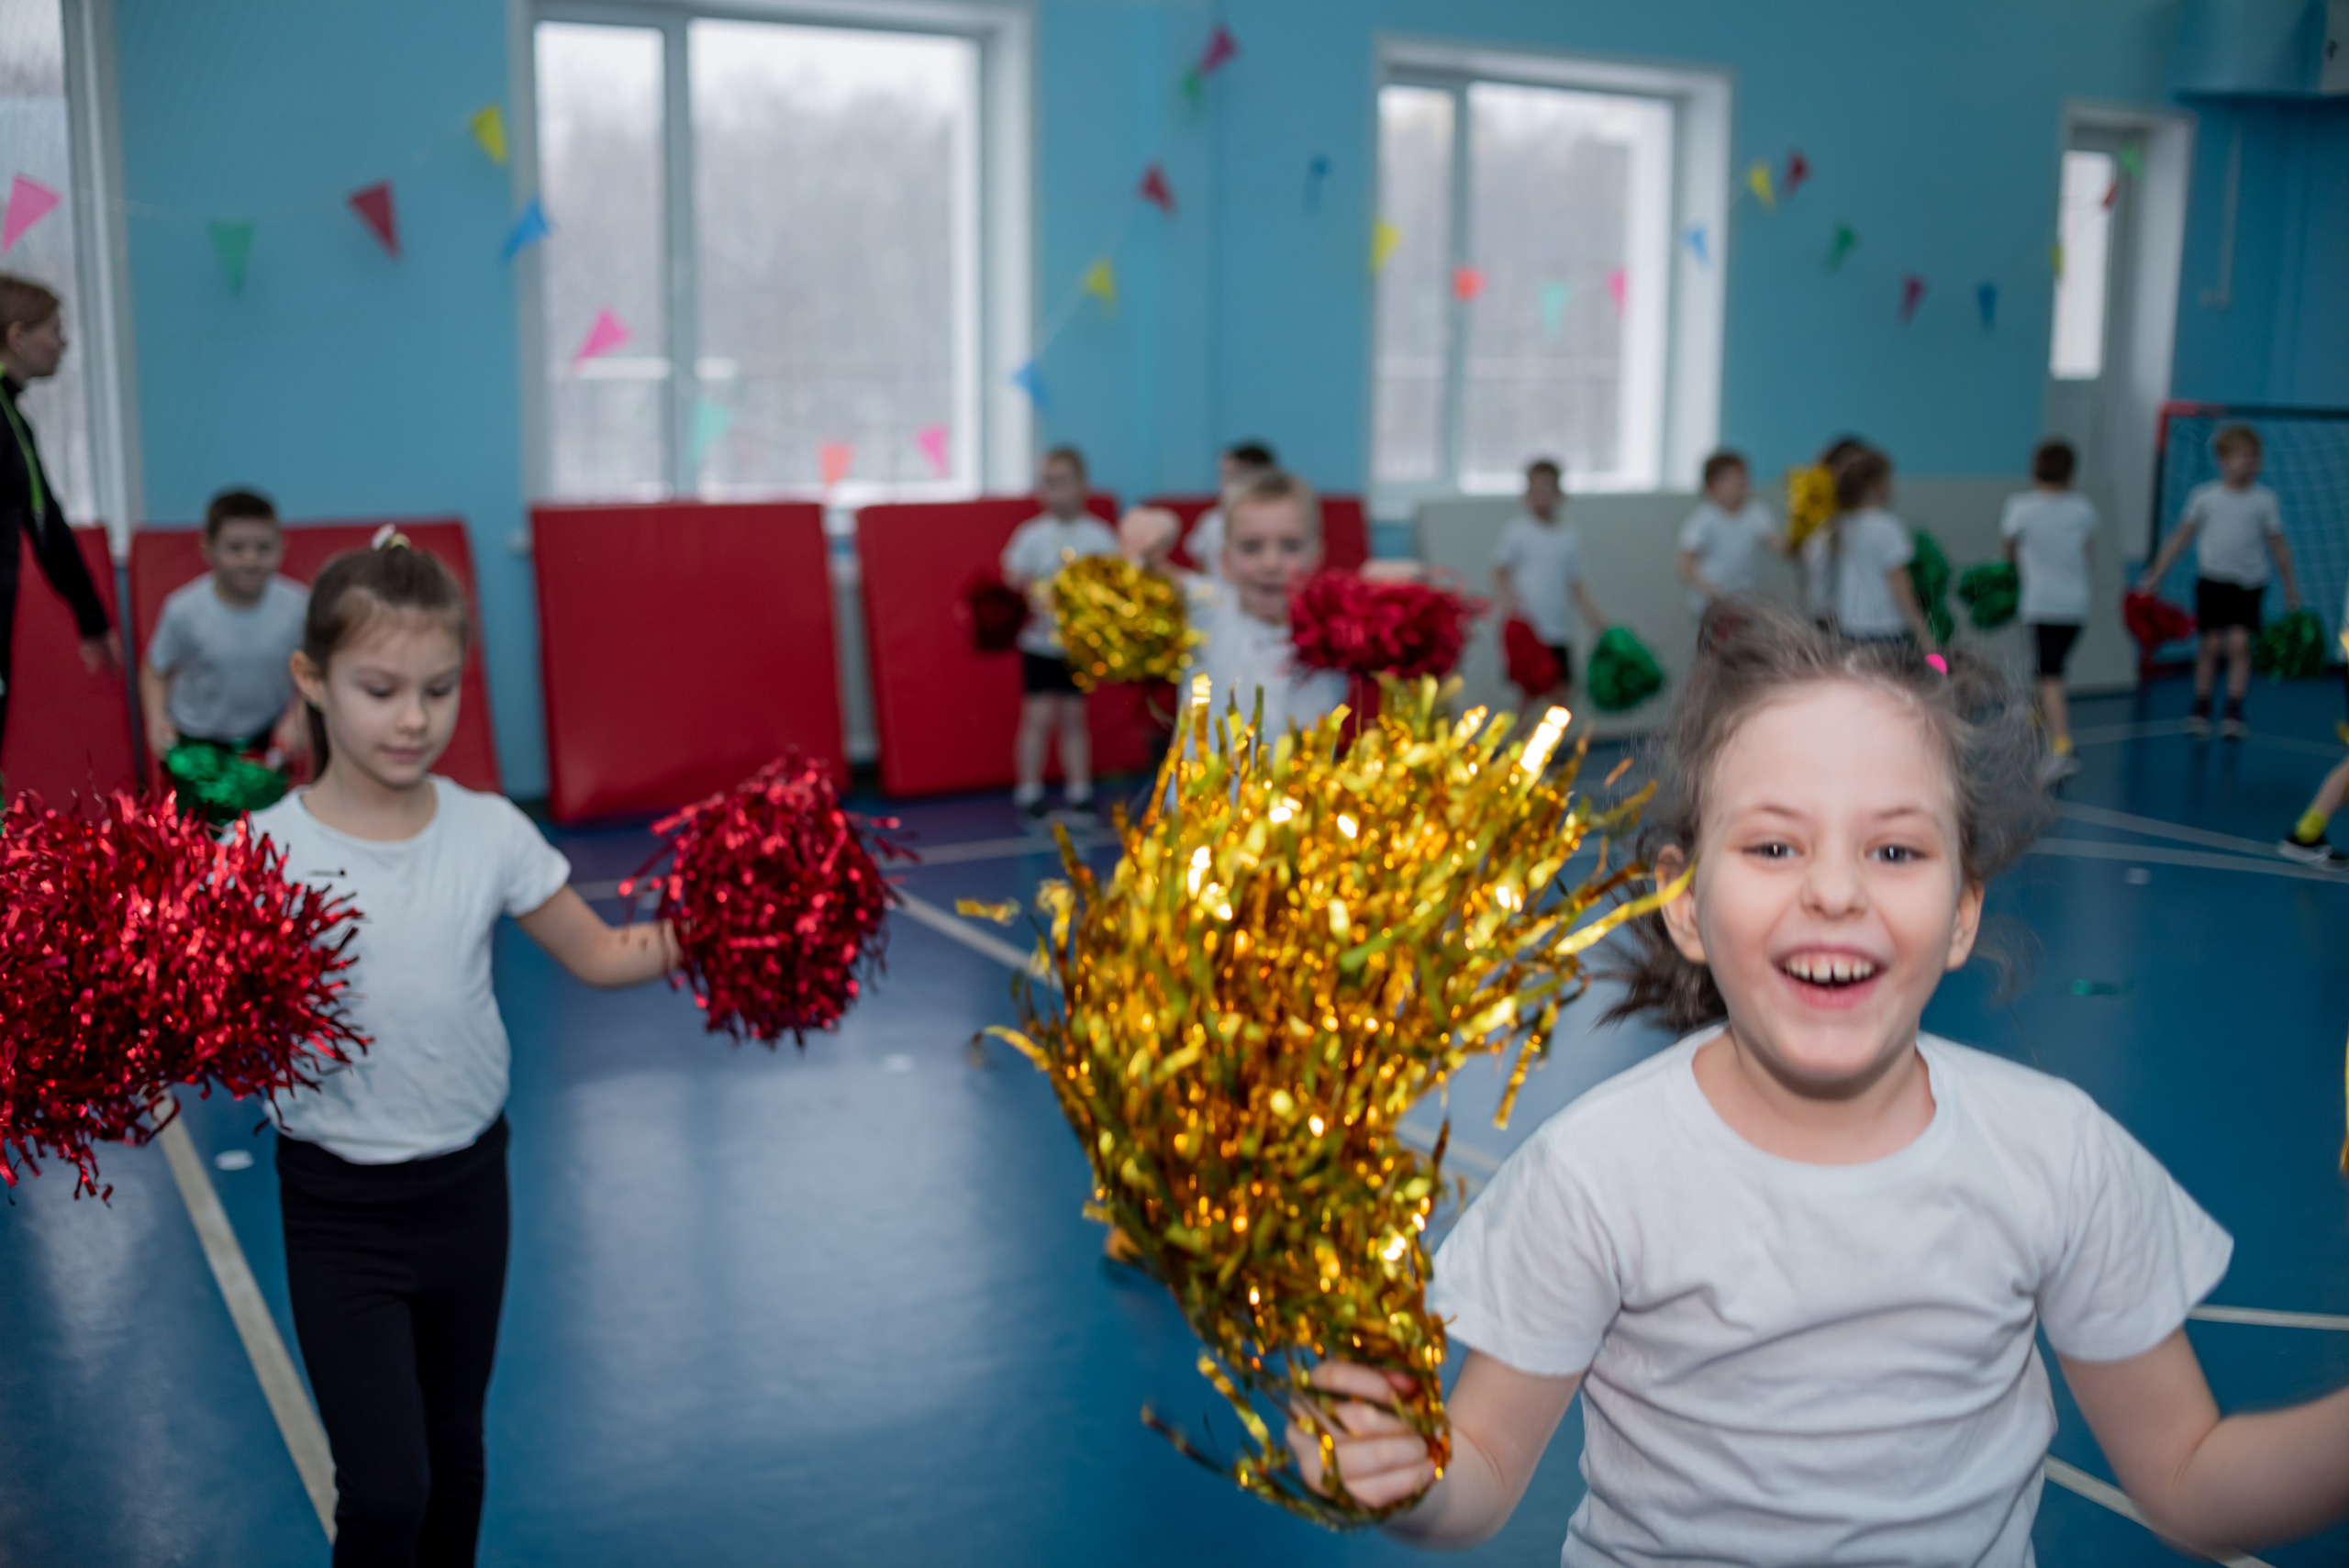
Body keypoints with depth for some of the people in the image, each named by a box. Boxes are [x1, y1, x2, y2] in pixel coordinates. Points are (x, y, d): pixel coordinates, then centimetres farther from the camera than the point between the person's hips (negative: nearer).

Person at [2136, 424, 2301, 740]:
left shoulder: (2265, 500, 2)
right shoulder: (2204, 496, 1)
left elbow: (2277, 545, 9)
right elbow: (2180, 537, 6)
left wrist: (2290, 587, 11)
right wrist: (2155, 575, 3)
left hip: (2249, 583, 0)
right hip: (2211, 580, 0)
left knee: (2240, 643, -9)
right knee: (2210, 644, -1)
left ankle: (2234, 712, -5)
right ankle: (2201, 710, 11)